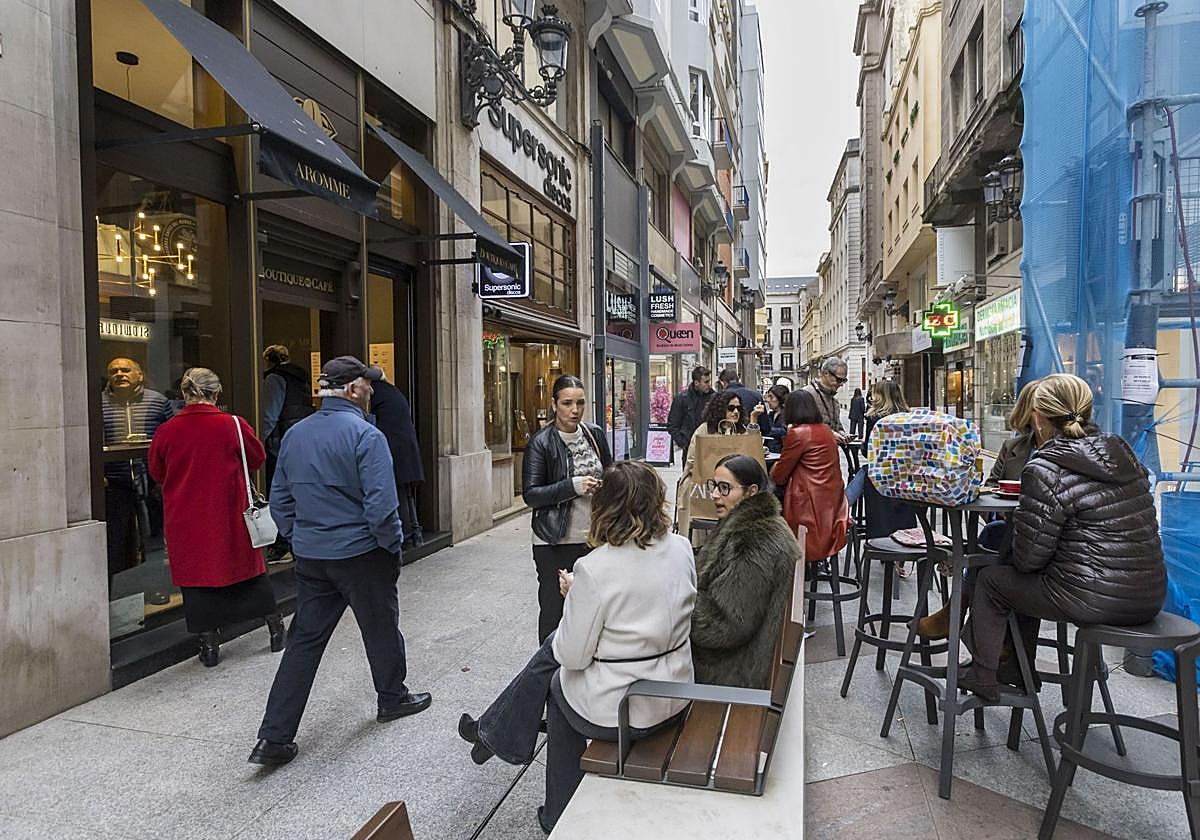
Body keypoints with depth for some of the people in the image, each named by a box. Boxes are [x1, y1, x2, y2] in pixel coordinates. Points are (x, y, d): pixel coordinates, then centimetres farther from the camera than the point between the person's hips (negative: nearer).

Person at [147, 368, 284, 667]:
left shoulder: (166, 431, -7)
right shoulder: (233, 425, -11)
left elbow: (156, 474, 6)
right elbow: (257, 458, 3)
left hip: (185, 520, 0)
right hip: (230, 515, 0)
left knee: (196, 573, 11)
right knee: (248, 565, 14)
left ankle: (209, 642, 14)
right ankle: (275, 627, 23)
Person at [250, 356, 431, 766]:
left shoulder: (295, 434, 4)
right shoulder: (365, 435, -17)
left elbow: (280, 501, 10)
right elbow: (380, 504, -21)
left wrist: (299, 539, 19)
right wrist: (393, 546, -7)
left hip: (310, 557, 6)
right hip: (360, 554, -6)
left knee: (304, 641, 11)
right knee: (381, 628, 16)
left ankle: (274, 737, 10)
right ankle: (393, 698, 36)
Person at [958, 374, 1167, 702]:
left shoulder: (1046, 470, -17)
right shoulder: (1120, 452, 7)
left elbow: (1028, 557, -13)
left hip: (1093, 600, -8)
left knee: (991, 580, 15)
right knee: (1026, 582, 29)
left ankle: (982, 676, 26)